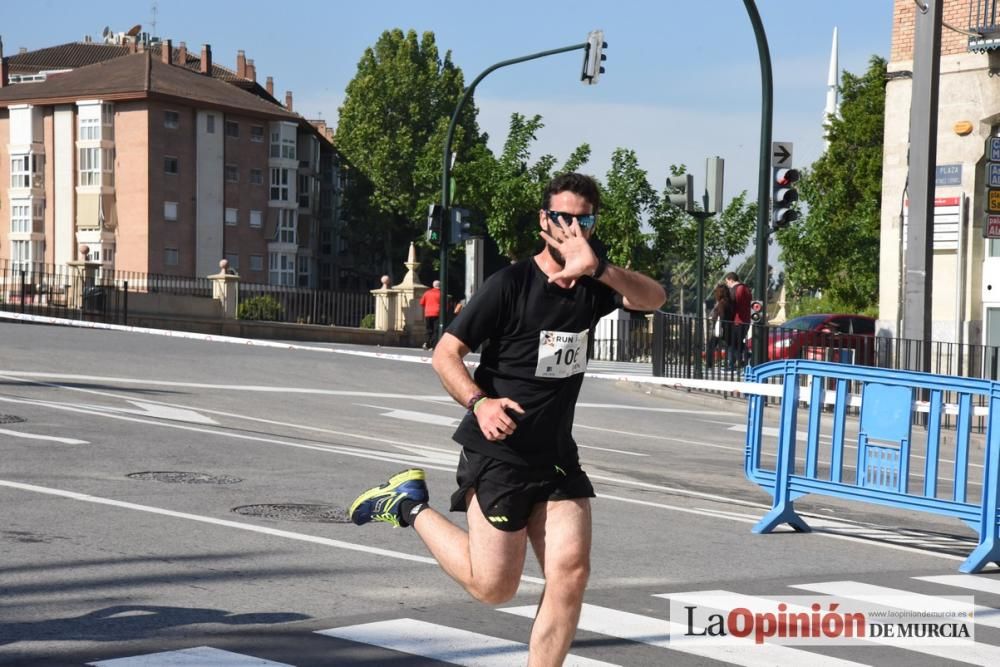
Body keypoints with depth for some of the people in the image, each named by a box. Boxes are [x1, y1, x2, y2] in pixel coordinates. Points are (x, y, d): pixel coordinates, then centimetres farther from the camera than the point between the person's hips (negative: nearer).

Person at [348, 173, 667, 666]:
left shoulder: (593, 287, 4)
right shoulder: (510, 284, -10)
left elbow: (653, 298, -13)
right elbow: (445, 353, -10)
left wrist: (597, 268, -28)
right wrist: (479, 402, -27)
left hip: (557, 457, 5)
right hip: (497, 453, -5)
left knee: (571, 571, -7)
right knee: (494, 586, 0)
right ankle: (411, 505, 19)